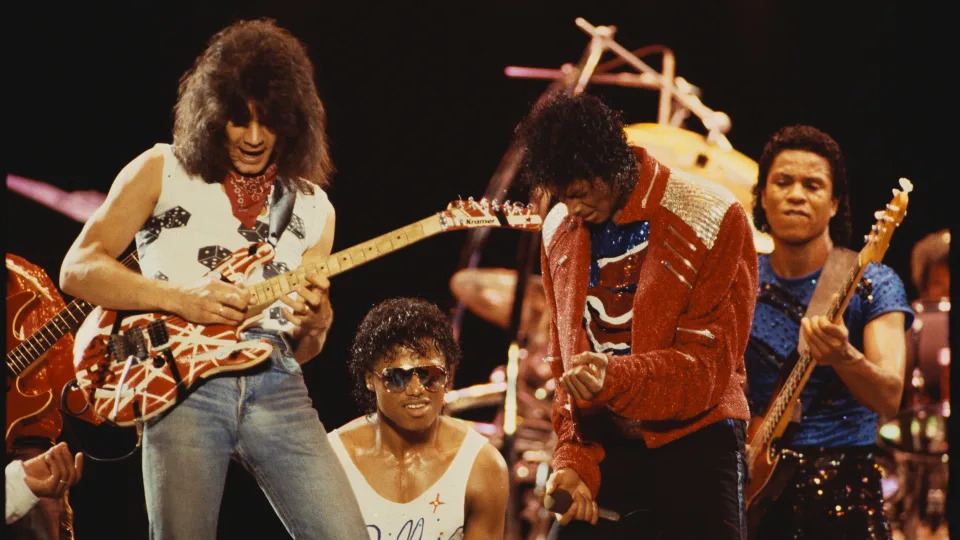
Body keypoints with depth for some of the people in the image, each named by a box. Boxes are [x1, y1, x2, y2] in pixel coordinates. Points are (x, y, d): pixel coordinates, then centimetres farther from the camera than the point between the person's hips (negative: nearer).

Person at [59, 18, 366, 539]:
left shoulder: (313, 207, 16)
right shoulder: (162, 170, 6)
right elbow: (77, 269, -1)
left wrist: (314, 325, -4)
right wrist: (182, 297, -13)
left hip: (275, 383, 3)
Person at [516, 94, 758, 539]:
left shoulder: (713, 219, -12)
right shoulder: (559, 231, 6)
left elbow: (708, 365, -14)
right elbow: (565, 362, 10)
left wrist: (614, 378, -30)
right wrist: (573, 459, -3)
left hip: (694, 439, -4)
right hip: (604, 447, 4)